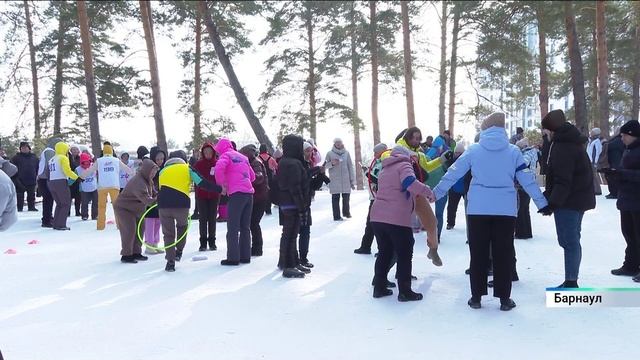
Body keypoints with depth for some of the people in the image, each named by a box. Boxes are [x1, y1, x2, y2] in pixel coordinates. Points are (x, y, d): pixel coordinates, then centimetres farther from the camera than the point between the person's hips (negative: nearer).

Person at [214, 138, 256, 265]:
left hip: (236, 193, -7)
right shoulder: (243, 157, 23)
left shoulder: (226, 155, 2)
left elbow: (219, 168, -18)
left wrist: (223, 184, -7)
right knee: (245, 227, 12)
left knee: (233, 227, -3)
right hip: (249, 193, 7)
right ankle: (245, 256, 15)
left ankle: (233, 257, -4)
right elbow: (252, 176, 25)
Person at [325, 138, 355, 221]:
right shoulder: (330, 154, 3)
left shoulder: (346, 153, 8)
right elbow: (325, 165, 8)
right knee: (335, 198, -3)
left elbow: (350, 167, 8)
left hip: (346, 180, 2)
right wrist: (332, 163, -14)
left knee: (346, 197, 6)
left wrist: (352, 181, 4)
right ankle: (336, 216, 2)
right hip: (334, 180, -2)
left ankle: (346, 212, 27)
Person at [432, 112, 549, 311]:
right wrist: (542, 203, 12)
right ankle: (504, 298, 12)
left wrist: (435, 193, 16)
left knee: (478, 253, 8)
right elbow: (527, 179, 5)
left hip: (478, 209, 0)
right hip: (506, 210, 0)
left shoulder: (473, 150, 3)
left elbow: (453, 173, 6)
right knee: (504, 253, 7)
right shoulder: (513, 151, 4)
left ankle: (476, 296, 13)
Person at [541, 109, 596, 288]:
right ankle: (571, 281, 22)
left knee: (569, 241, -6)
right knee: (572, 240, 15)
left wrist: (553, 203, -24)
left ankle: (571, 282, -1)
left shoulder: (562, 146, -17)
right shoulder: (572, 142, 14)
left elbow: (562, 180, -24)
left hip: (569, 200, -10)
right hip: (579, 198, 10)